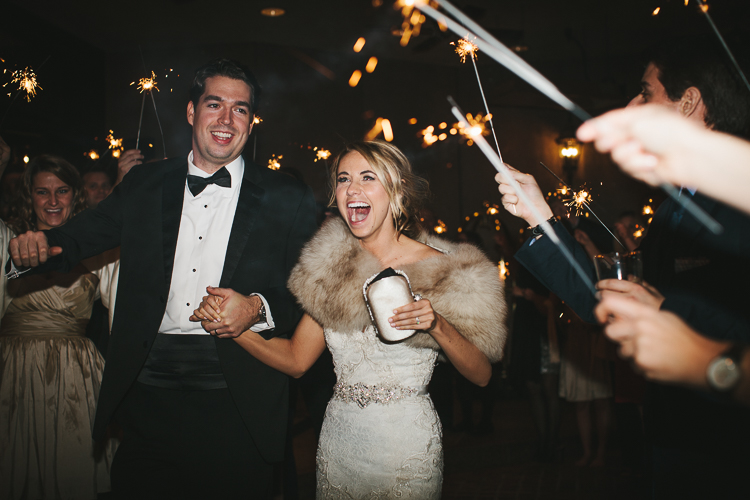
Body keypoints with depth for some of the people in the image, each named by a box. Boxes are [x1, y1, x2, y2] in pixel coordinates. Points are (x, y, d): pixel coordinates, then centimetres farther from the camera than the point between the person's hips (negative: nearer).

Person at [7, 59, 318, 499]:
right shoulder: (143, 184, 10)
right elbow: (80, 237, 14)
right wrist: (39, 245, -8)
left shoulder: (289, 200, 1)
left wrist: (259, 308, -20)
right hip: (147, 393, 2)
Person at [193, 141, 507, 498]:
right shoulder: (331, 267, 1)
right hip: (338, 440, 4)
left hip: (406, 449, -3)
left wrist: (437, 325, -25)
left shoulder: (438, 269, -10)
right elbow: (296, 359, 3)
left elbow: (481, 375, -9)